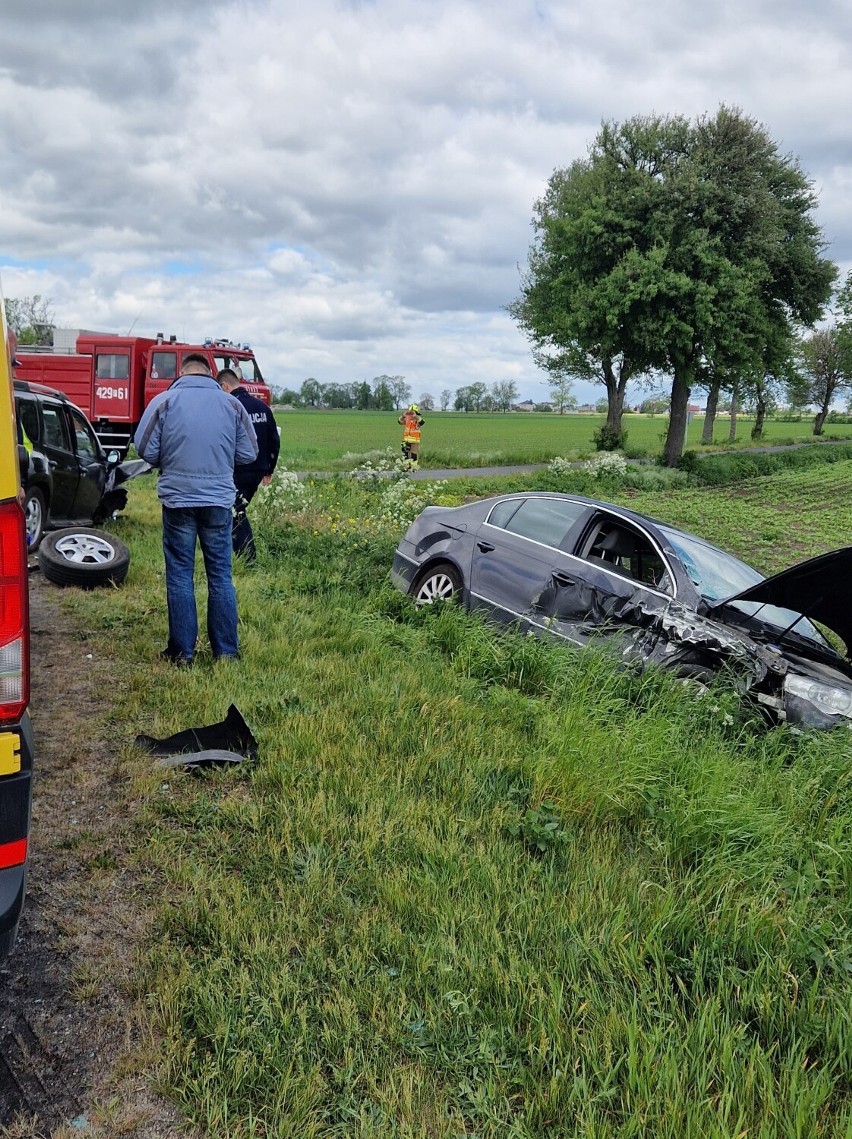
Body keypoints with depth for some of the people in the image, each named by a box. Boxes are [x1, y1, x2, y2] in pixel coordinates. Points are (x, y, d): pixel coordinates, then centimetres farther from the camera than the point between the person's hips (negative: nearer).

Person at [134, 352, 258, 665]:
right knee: (220, 576, 8)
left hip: (177, 500, -1)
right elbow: (248, 454, 3)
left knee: (180, 577, 7)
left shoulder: (163, 401, -3)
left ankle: (182, 652, 11)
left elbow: (145, 449, -4)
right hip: (219, 501, 1)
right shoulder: (232, 404, 1)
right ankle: (226, 651, 12)